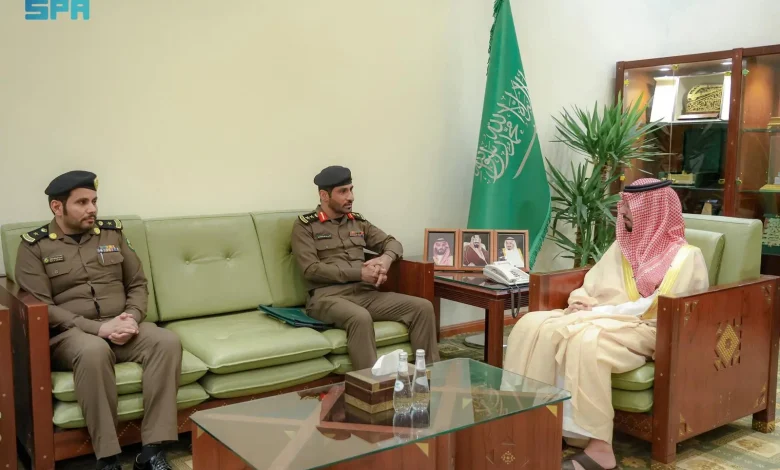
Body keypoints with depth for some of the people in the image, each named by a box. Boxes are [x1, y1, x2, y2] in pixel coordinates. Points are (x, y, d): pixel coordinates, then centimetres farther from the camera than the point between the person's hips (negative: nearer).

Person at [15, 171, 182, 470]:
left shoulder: (113, 233, 13)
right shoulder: (34, 246, 2)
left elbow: (138, 285, 14)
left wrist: (132, 318, -9)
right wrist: (98, 327, -19)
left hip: (121, 329, 4)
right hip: (69, 334, -3)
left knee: (167, 341, -27)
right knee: (93, 351, -39)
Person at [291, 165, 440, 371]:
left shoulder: (358, 222, 20)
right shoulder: (305, 226, 3)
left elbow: (392, 243, 20)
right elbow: (311, 269, -9)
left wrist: (385, 259, -6)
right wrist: (360, 273, -14)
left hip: (365, 293, 6)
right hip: (328, 296, -5)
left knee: (423, 307, -15)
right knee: (360, 317, -40)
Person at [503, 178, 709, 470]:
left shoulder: (685, 257, -3)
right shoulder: (623, 245, 19)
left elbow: (656, 309, -13)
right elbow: (590, 287, 18)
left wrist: (601, 309, -15)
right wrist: (579, 302, -6)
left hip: (645, 332, -6)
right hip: (597, 319, 7)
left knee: (587, 340, -39)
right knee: (533, 324, -20)